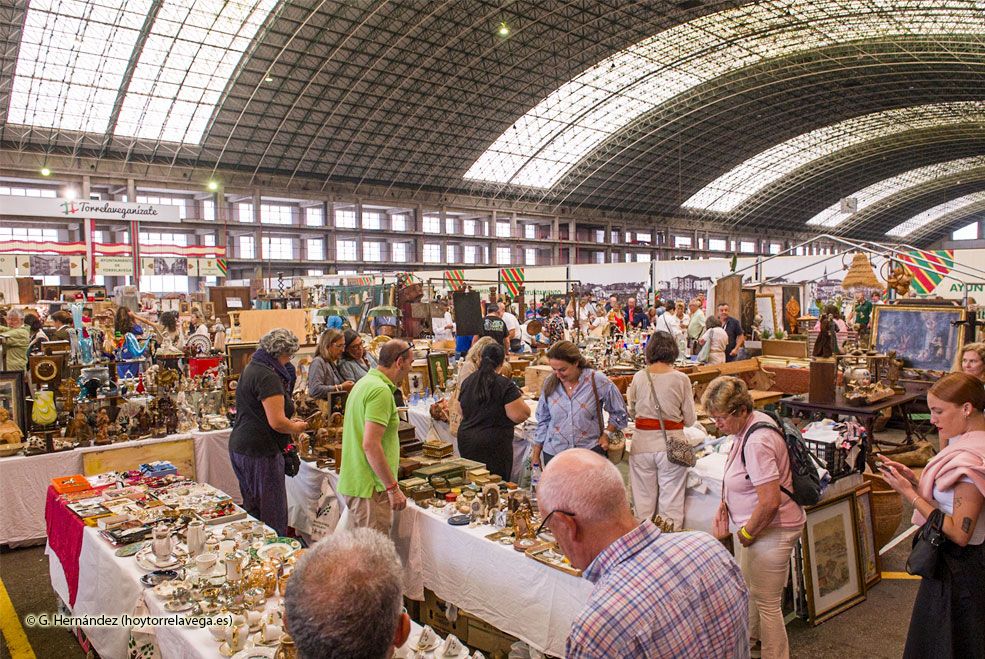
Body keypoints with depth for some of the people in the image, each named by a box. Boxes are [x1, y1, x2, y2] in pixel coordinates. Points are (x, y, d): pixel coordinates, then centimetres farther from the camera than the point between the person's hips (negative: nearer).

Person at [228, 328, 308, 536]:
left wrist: (289, 420, 17)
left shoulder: (251, 368, 14)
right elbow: (277, 423, -23)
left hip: (240, 447, 10)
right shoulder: (267, 377, -18)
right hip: (260, 452, -10)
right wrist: (296, 428, -3)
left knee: (252, 509, 17)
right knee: (272, 512, -2)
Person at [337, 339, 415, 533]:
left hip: (352, 482, 10)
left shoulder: (364, 383, 15)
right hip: (370, 488, -10)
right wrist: (393, 488, -19)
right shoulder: (381, 390, -17)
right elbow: (371, 445, -24)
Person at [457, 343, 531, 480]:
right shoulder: (505, 385, -13)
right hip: (493, 445, -6)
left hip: (465, 440, 6)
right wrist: (519, 398, 4)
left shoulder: (467, 382, 5)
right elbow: (519, 416, -14)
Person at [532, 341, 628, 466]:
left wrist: (606, 434, -1)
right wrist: (535, 455, 12)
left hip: (589, 451, -2)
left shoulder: (597, 382, -6)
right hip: (553, 453, 3)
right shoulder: (550, 383, 3)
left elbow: (619, 414, 8)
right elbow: (543, 421, 12)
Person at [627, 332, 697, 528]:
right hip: (671, 444, -1)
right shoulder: (681, 379, -7)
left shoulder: (638, 378, -2)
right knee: (671, 500, 8)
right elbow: (690, 420, -1)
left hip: (642, 444, 2)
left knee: (643, 499, 13)